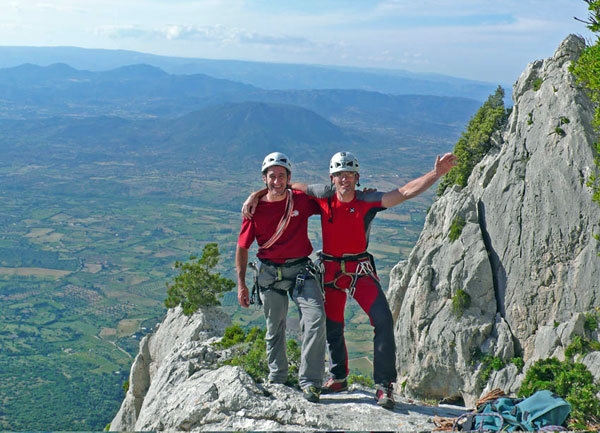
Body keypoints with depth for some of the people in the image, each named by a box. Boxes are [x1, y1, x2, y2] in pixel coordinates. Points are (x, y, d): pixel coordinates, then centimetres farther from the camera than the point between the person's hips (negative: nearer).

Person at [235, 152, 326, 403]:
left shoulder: (302, 200, -4)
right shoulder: (255, 208, -5)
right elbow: (242, 247, 3)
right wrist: (241, 284, 3)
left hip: (300, 269, 0)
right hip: (269, 273, 1)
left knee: (316, 317, -20)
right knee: (275, 329, 13)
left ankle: (309, 381, -10)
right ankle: (277, 378, 35)